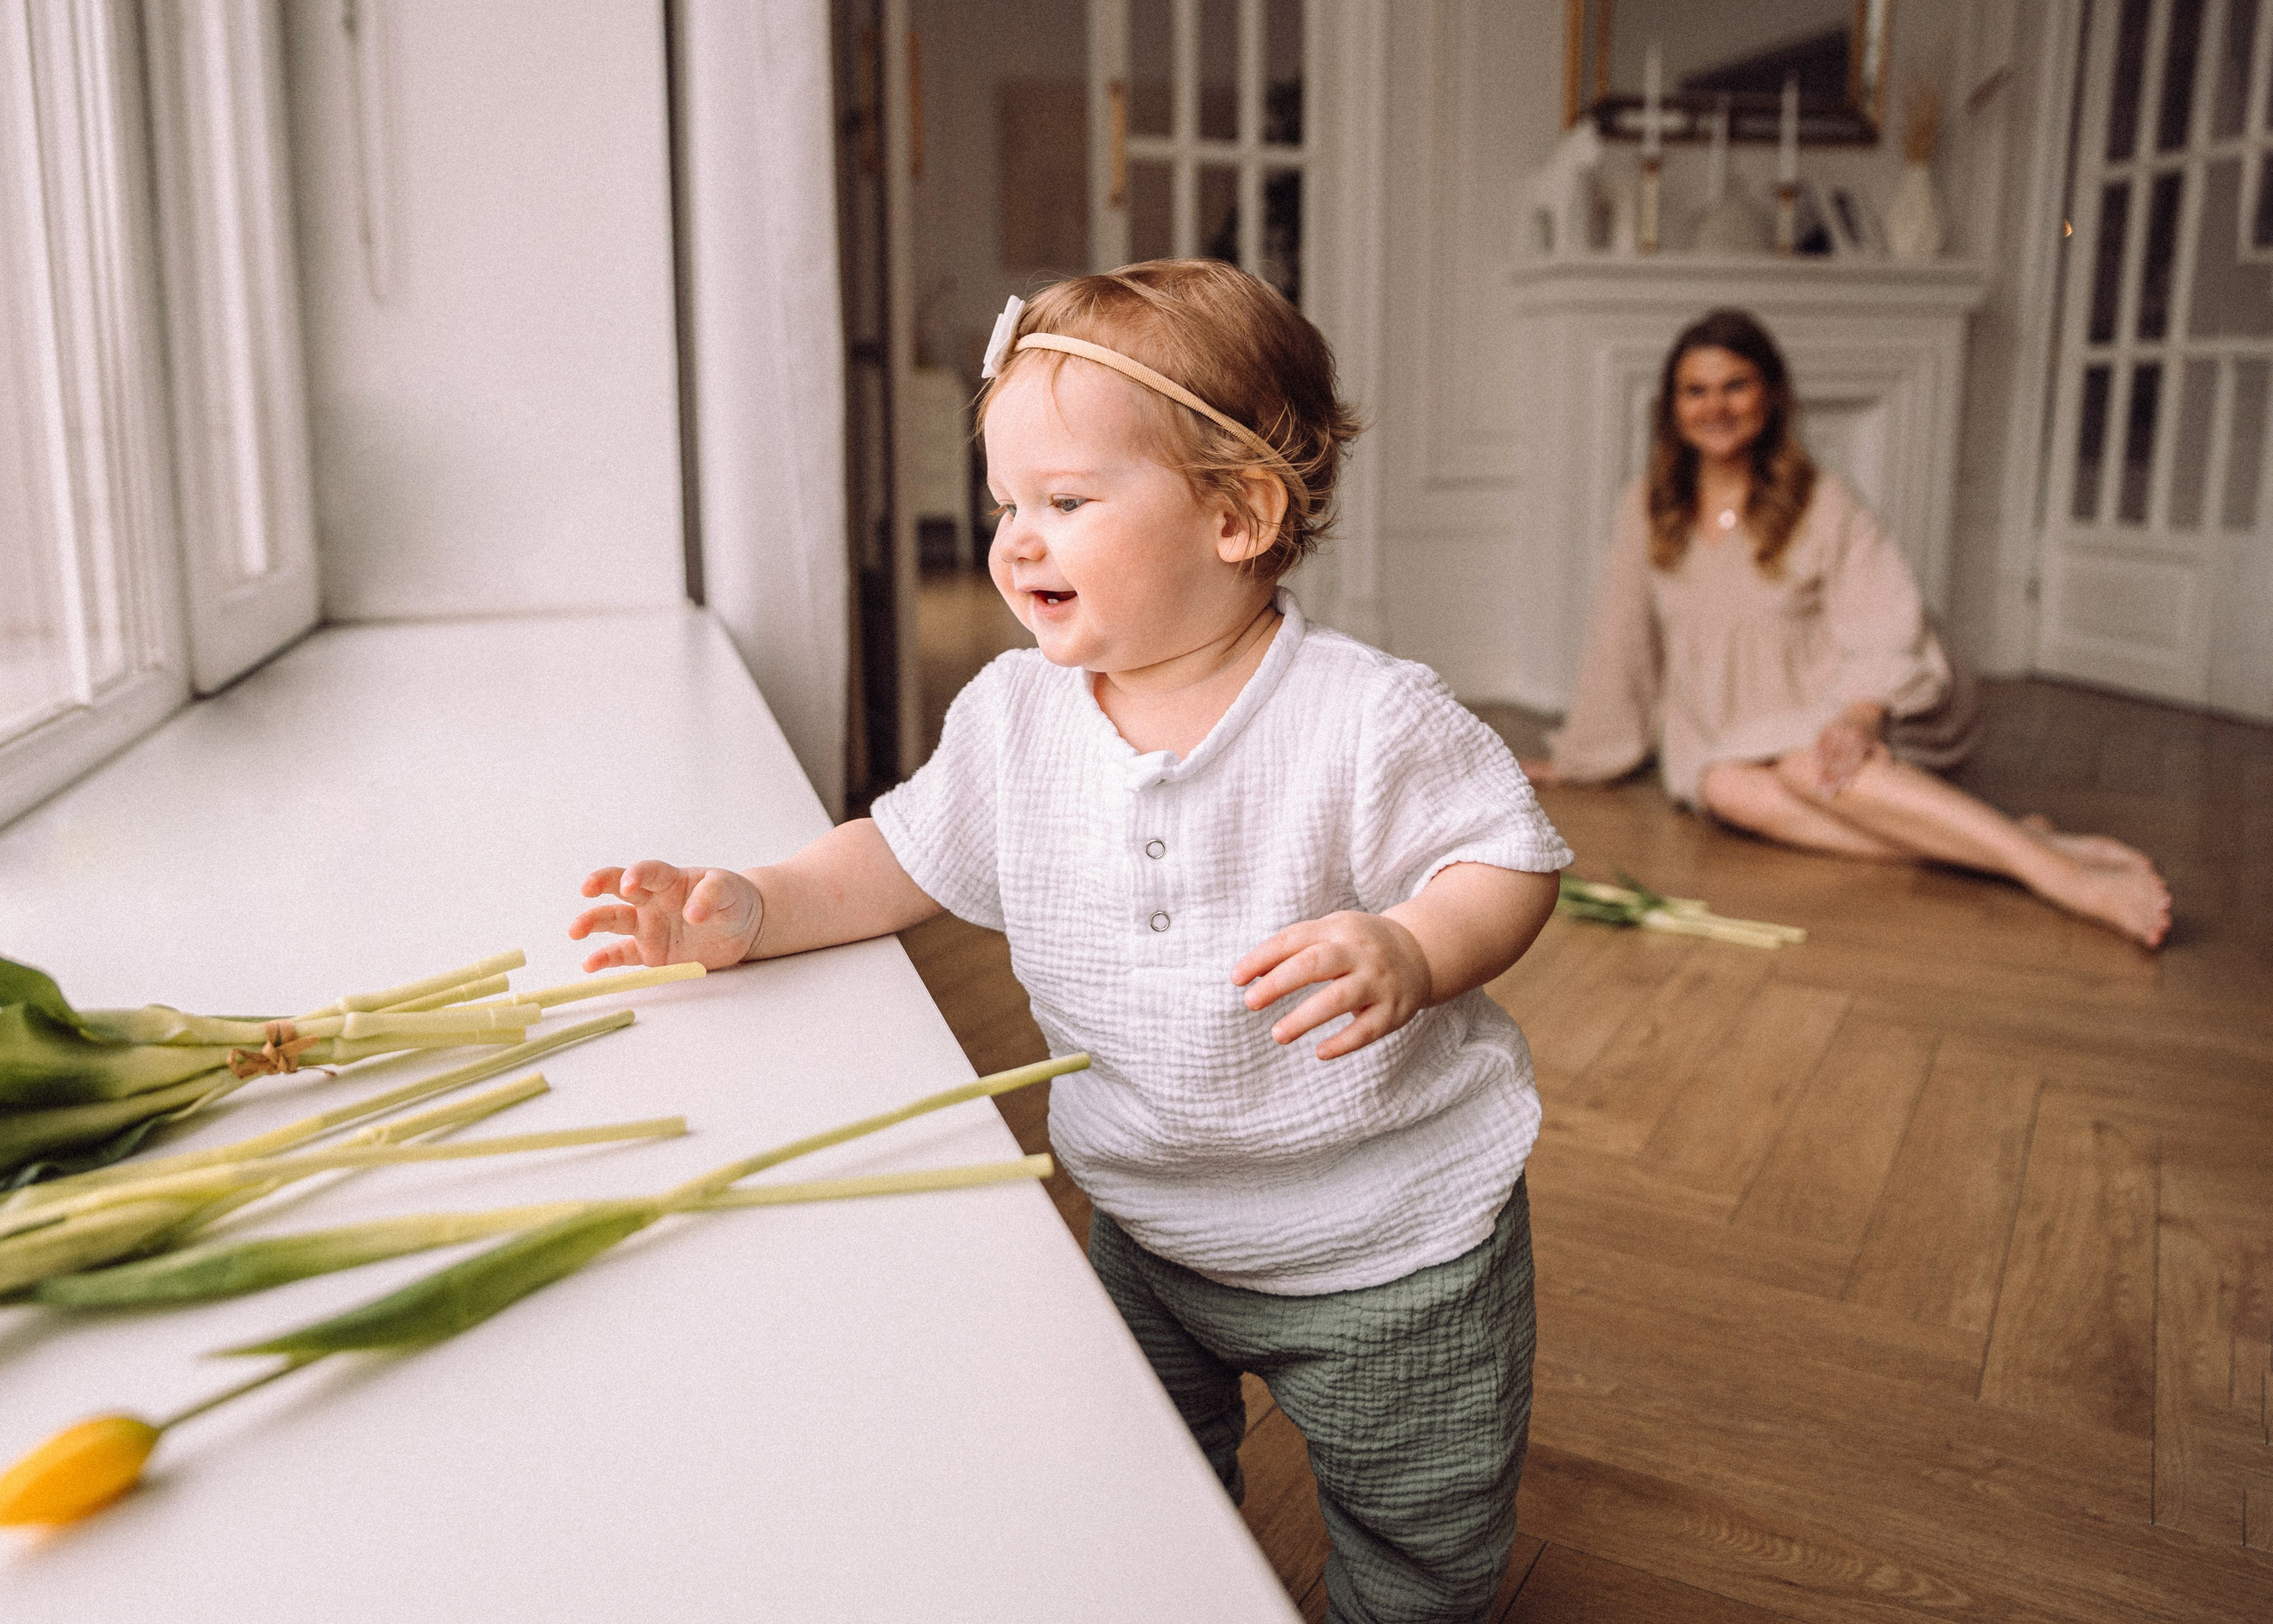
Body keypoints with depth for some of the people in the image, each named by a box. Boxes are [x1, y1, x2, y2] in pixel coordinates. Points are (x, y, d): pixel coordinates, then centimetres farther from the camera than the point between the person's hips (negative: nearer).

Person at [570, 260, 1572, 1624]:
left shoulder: (1365, 720, -22)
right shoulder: (1014, 717, -7)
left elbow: (1513, 860, -15)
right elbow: (909, 857, 4)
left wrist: (1408, 954, -35)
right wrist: (753, 912, -11)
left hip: (1392, 1244, -4)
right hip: (1150, 1233, 4)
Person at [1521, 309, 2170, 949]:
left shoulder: (1824, 503, -4)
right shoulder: (1647, 511, 5)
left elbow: (1889, 637, -12)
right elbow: (1618, 643, 13)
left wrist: (1859, 716, -32)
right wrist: (1575, 760, 17)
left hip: (1819, 721, -2)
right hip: (1721, 736, 3)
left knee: (1805, 766, -37)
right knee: (1732, 790, -34)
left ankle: (2061, 868, -44)